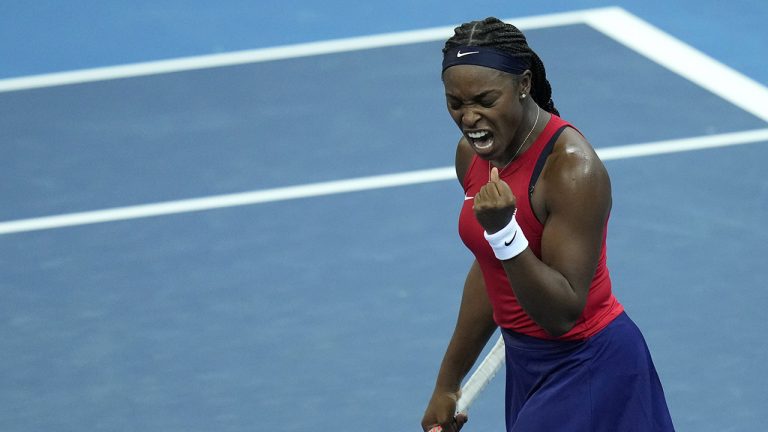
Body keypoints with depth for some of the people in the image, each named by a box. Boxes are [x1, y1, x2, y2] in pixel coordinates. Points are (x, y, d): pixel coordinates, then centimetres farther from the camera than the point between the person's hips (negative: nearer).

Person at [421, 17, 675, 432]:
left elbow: (563, 315, -24)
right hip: (526, 362, 8)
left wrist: (503, 230, -35)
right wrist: (448, 383, 20)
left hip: (588, 370, -8)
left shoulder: (573, 168, -24)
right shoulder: (473, 154, 0)